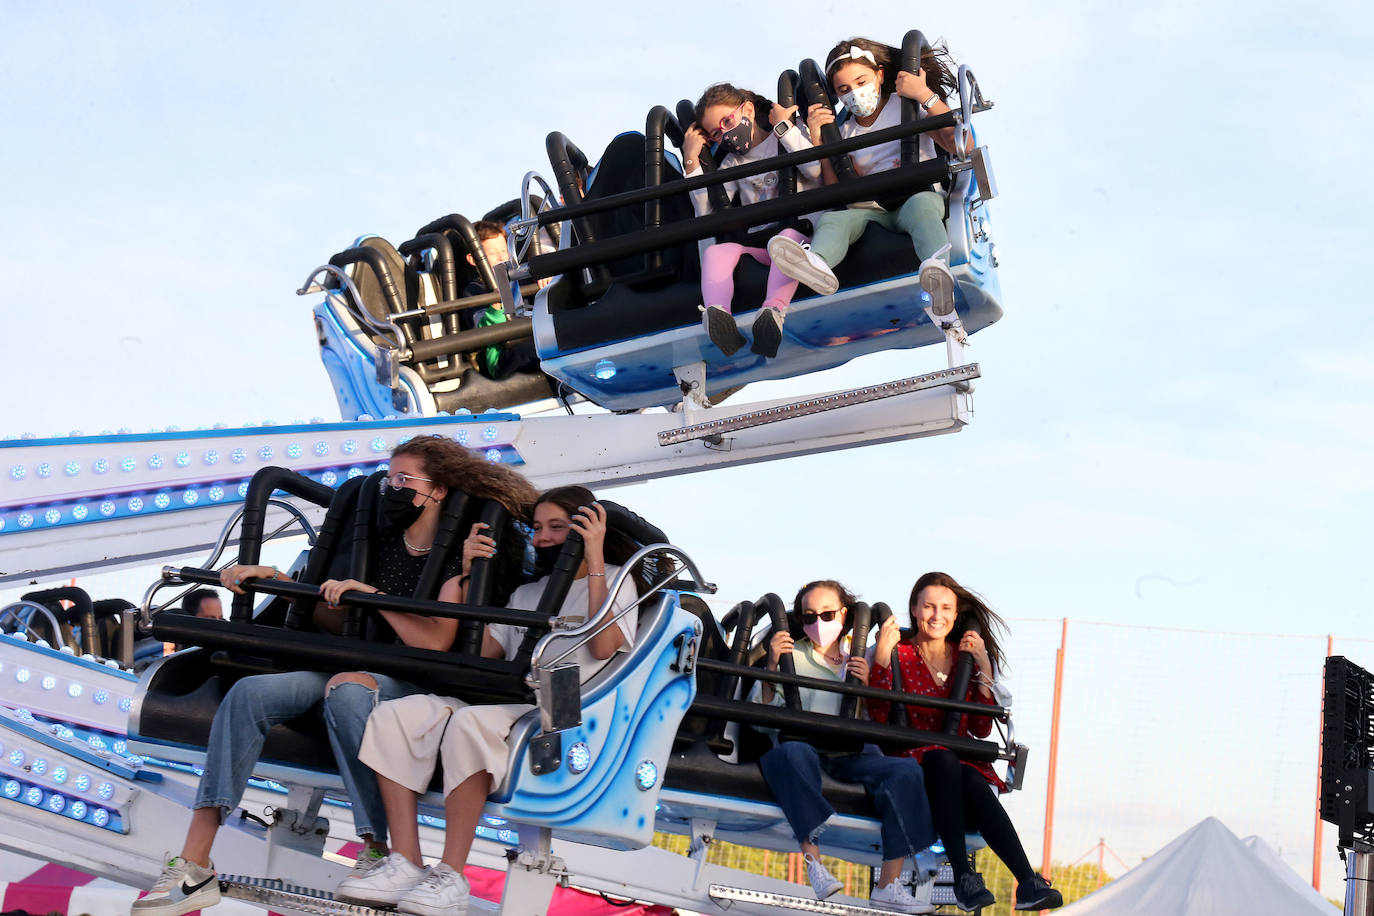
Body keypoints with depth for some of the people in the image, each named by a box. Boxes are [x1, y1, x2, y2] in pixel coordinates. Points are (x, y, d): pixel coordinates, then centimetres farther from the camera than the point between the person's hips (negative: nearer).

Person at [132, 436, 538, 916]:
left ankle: (376, 851, -33)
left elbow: (435, 641, -14)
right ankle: (192, 868, -24)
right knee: (249, 692, -18)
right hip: (355, 667, 6)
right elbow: (338, 620, 20)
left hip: (412, 681, -6)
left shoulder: (459, 557, -2)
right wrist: (278, 579, 10)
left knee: (346, 691, -40)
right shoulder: (383, 544, 18)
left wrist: (373, 594, -13)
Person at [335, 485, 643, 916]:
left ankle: (450, 877, -32)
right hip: (507, 701, 7)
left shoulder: (615, 581, 11)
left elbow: (603, 645, -10)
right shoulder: (526, 593, 30)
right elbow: (484, 651, 17)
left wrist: (594, 562, -11)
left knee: (470, 723, -36)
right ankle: (404, 867, -23)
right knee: (395, 715, -17)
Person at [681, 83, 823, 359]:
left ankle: (774, 311, -62)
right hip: (754, 240, 4)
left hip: (796, 229, -3)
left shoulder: (788, 138, 11)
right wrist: (692, 162, 7)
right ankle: (716, 313, -55)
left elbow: (816, 171, -11)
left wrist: (783, 127, -4)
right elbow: (707, 214, 11)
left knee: (789, 237, -38)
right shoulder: (731, 163, 23)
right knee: (715, 248, -26)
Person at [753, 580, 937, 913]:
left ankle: (888, 885, -27)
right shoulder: (791, 655, 15)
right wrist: (771, 665, -10)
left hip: (848, 757, 3)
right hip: (802, 747, -2)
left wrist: (866, 685, 0)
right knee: (793, 751, -39)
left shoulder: (858, 663, 22)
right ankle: (813, 862, -40)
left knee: (906, 769, -26)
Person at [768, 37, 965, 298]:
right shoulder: (844, 133, 22)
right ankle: (816, 261, -65)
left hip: (919, 193, -2)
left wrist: (927, 97, -9)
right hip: (872, 207, 2)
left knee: (920, 206, -39)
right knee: (833, 217, -29)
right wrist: (819, 141, 5)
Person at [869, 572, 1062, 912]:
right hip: (912, 762, -2)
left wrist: (984, 668, -2)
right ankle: (963, 875, -40)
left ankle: (1028, 882, -42)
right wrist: (882, 658, -16)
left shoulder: (967, 657, 15)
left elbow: (981, 729, 5)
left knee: (974, 784, -33)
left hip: (962, 764, 2)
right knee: (944, 759, -36)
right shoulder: (899, 653, 6)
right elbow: (879, 718, -10)